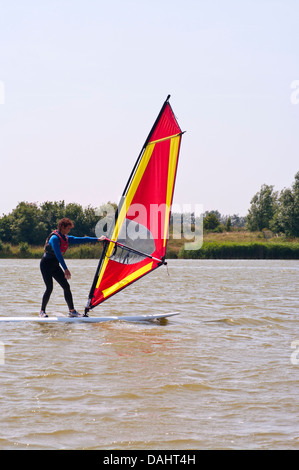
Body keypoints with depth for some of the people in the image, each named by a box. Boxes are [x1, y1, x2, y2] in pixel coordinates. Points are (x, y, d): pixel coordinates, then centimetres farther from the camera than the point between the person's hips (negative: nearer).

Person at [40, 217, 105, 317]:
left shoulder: (66, 238, 7)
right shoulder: (55, 238, -19)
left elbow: (81, 239, 9)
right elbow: (58, 254, -26)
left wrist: (98, 239, 6)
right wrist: (65, 269, -30)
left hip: (55, 265, 8)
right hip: (46, 264, -8)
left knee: (66, 286, 0)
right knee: (49, 288, -14)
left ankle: (72, 310, 2)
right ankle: (42, 311, -3)